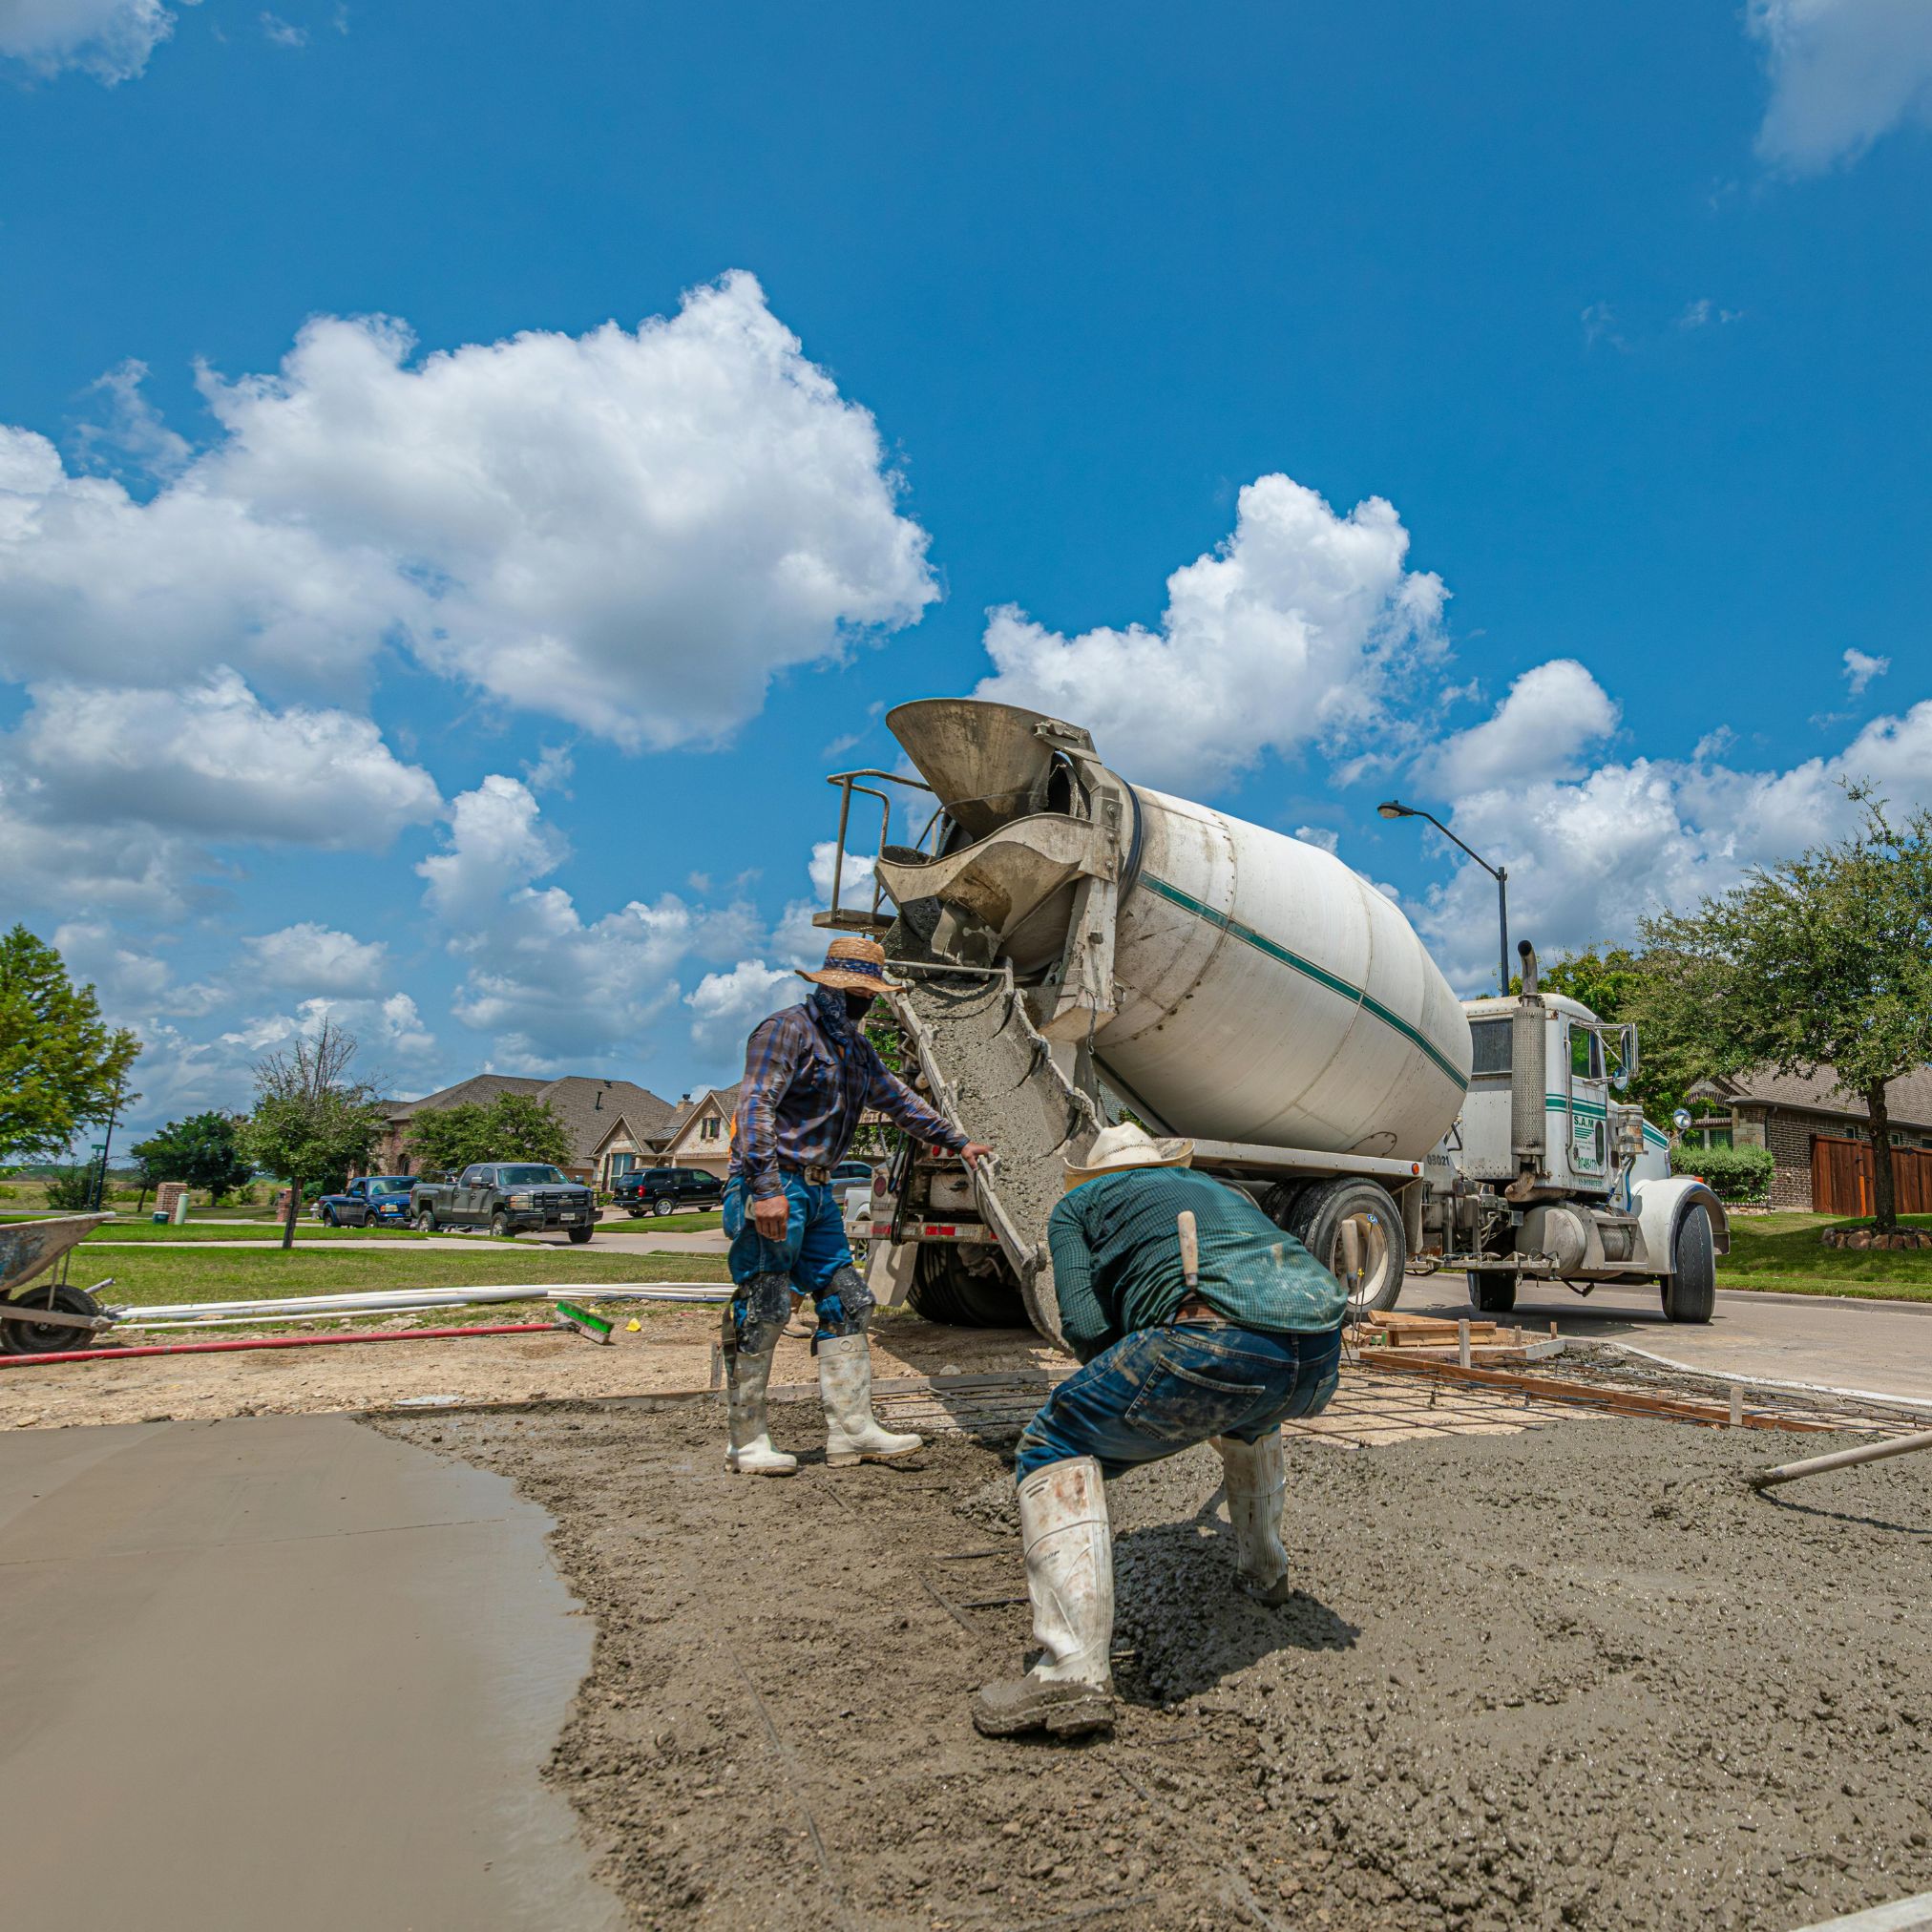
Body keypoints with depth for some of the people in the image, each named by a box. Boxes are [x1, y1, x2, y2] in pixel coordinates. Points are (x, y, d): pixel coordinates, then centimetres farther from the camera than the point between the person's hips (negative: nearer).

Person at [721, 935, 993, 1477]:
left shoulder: (856, 1048, 18)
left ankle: (851, 1428, 11)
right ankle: (747, 1442, 5)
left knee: (846, 1300, 6)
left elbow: (897, 1098, 30)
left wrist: (956, 1140, 33)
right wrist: (766, 1188, -28)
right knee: (762, 1309, -5)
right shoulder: (788, 1029, -10)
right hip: (773, 1186, -9)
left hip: (816, 1190, 9)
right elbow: (755, 1106, -19)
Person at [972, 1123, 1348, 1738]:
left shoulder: (1077, 1204, 24)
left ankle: (1075, 1669, -6)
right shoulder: (1219, 1188, 39)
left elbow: (1084, 1324, 8)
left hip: (1216, 1335, -6)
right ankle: (1265, 1568, 51)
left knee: (1056, 1449, 9)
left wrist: (1132, 1393, 27)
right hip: (1322, 1356, 7)